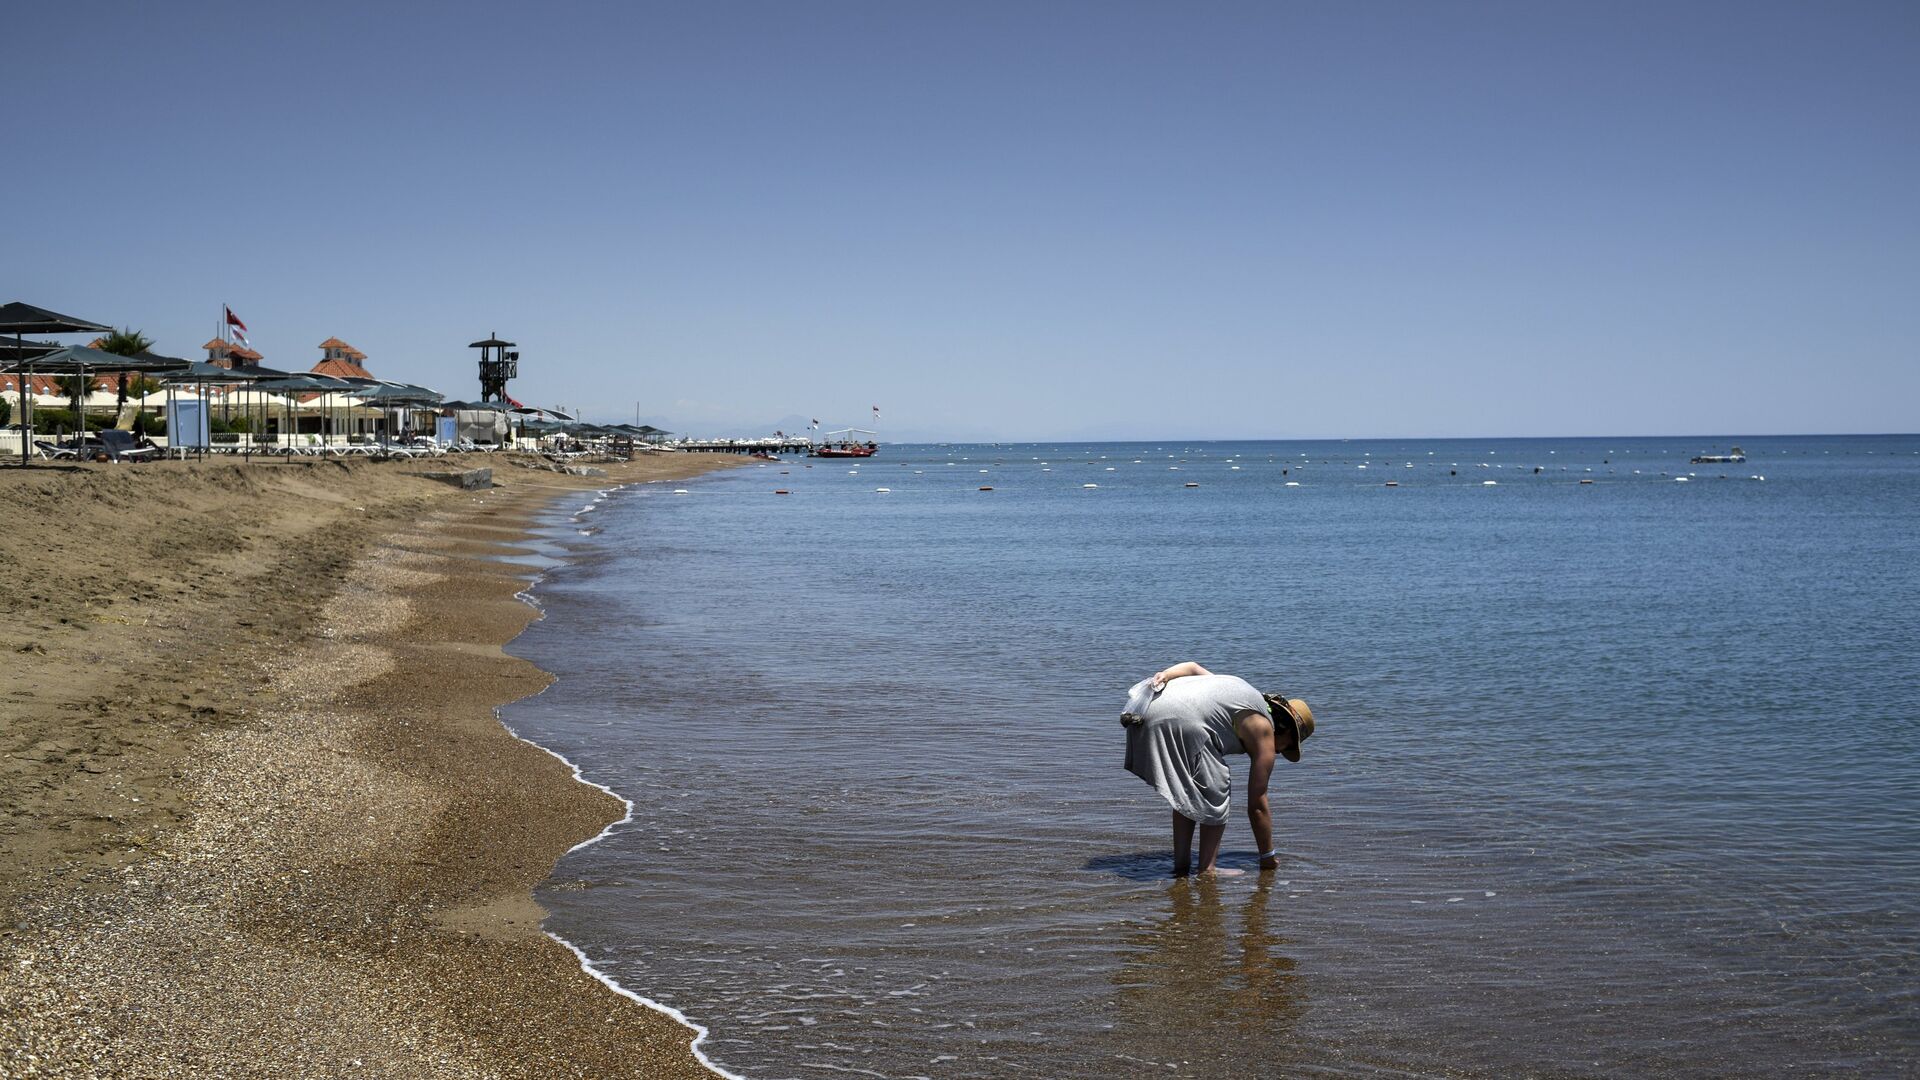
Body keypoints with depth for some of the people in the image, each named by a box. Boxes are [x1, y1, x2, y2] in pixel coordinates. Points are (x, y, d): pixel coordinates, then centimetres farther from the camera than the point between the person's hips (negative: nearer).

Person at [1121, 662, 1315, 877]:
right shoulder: (1264, 732, 10)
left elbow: (1193, 667, 21)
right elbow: (1257, 805, 12)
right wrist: (1269, 857, 20)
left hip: (1147, 713, 8)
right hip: (1181, 722, -8)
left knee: (1186, 794, 23)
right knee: (1216, 795, 9)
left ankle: (1181, 865, 24)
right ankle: (1206, 870, 6)